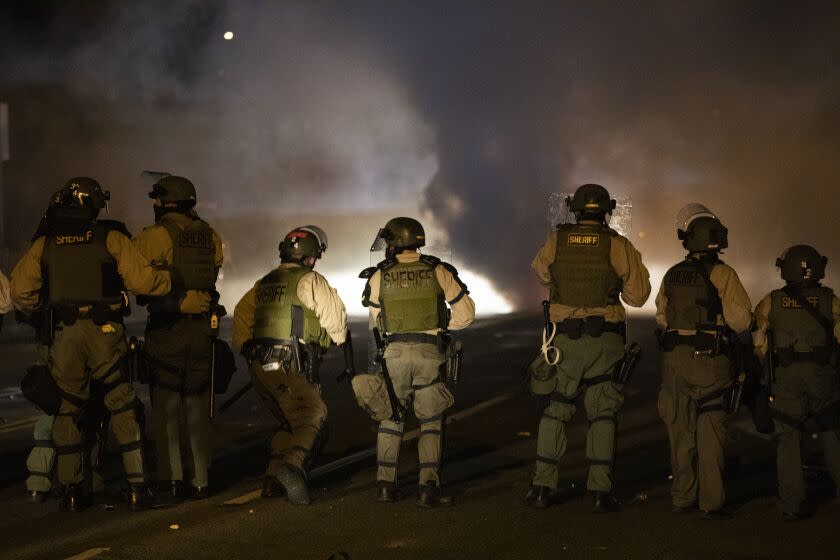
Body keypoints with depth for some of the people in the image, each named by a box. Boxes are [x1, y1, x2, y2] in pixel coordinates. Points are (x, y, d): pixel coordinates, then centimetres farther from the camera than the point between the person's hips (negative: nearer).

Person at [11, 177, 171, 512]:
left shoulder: (45, 244, 8)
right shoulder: (111, 238, -1)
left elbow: (21, 290, 3)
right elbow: (141, 280, -10)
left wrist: (42, 310, 22)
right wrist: (173, 282, 5)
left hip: (64, 334, 2)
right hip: (104, 331, -2)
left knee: (67, 409, 11)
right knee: (123, 408, 5)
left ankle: (71, 490, 12)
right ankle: (137, 487, 2)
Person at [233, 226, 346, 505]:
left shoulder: (264, 283, 18)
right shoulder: (310, 281, -3)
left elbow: (242, 314, 19)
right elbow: (335, 317, -2)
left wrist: (247, 348, 24)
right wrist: (336, 338, 19)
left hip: (259, 367, 7)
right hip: (290, 367, -7)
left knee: (289, 422, 20)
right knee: (313, 418, -8)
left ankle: (273, 480, 13)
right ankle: (293, 464, -34)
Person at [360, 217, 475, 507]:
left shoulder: (379, 276, -2)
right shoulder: (437, 271, -1)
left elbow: (377, 320, 8)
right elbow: (466, 312, 1)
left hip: (394, 351, 0)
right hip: (429, 352, 0)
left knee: (391, 418, 15)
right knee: (431, 422, 8)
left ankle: (386, 484, 14)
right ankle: (428, 488, -1)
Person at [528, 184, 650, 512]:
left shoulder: (555, 241, -1)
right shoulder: (618, 246, -4)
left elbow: (541, 273, 19)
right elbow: (638, 296, 1)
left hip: (565, 338, 1)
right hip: (605, 342, -1)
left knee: (554, 411, 11)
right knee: (603, 414, 6)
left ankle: (543, 486, 10)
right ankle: (601, 491, 1)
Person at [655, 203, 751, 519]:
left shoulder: (672, 275, 7)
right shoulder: (721, 273, -10)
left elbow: (662, 318, 12)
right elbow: (741, 317, -13)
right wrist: (736, 337, 8)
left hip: (674, 359, 5)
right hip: (709, 361, -5)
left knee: (681, 430, 11)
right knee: (710, 432, 0)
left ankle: (683, 498, 16)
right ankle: (711, 502, -2)